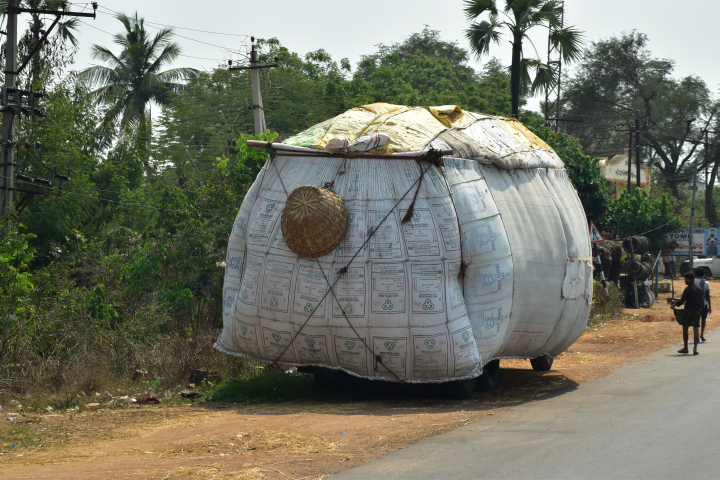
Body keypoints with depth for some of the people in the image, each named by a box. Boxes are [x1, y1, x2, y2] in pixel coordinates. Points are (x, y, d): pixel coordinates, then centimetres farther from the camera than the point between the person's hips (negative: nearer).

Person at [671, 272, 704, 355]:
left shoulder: (688, 289, -11)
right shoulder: (699, 289, 11)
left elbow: (682, 300, -12)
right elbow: (701, 301, 14)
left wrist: (674, 305, 2)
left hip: (688, 311, -5)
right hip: (697, 311, 5)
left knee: (685, 329, 9)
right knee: (696, 329, 0)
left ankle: (686, 348, 14)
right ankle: (695, 349, -9)